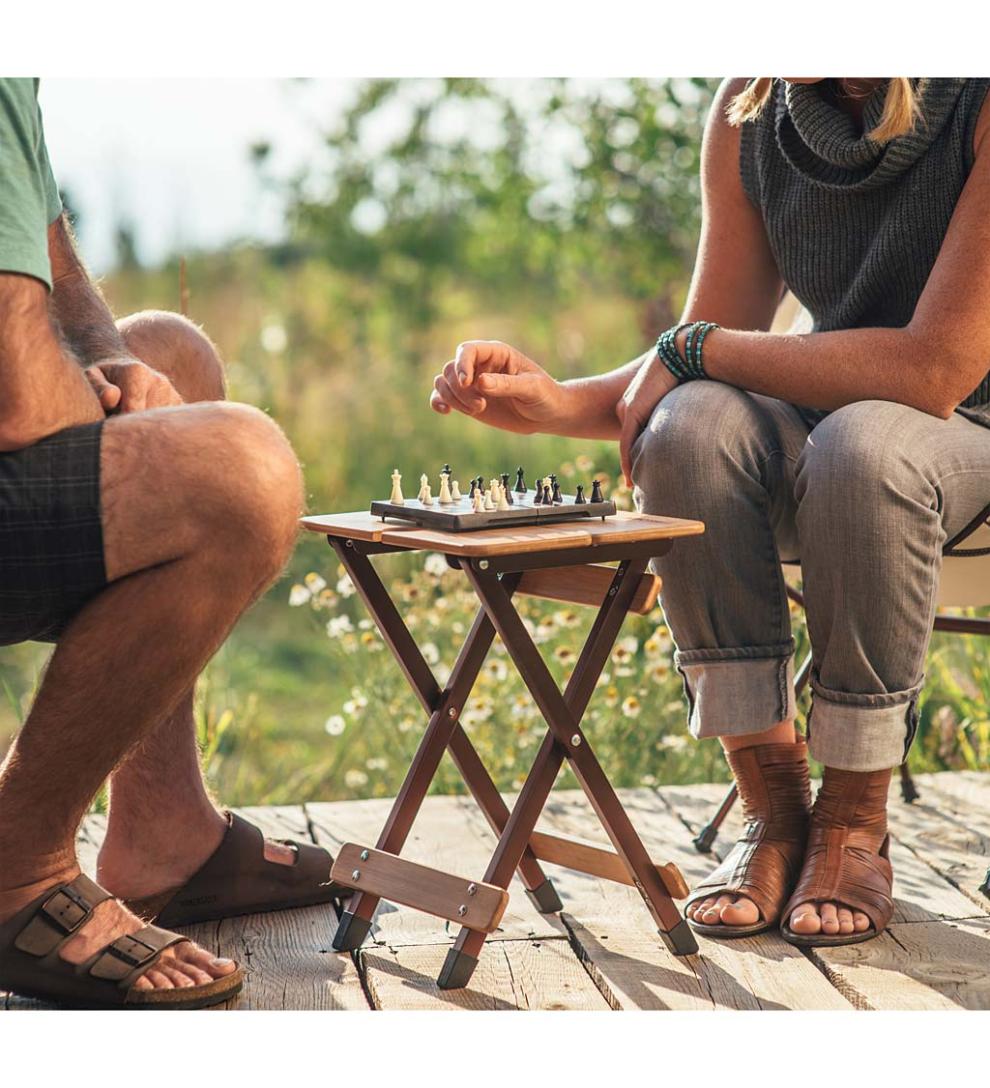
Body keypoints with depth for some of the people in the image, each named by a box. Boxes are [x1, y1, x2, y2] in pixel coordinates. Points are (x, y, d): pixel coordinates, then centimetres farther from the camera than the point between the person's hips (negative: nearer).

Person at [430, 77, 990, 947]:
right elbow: (701, 354, 3)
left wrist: (692, 350, -21)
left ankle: (854, 819, -16)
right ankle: (773, 805, -14)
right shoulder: (748, 111, -6)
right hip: (829, 413, 5)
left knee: (863, 446, -36)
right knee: (692, 427, -27)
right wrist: (554, 402, -15)